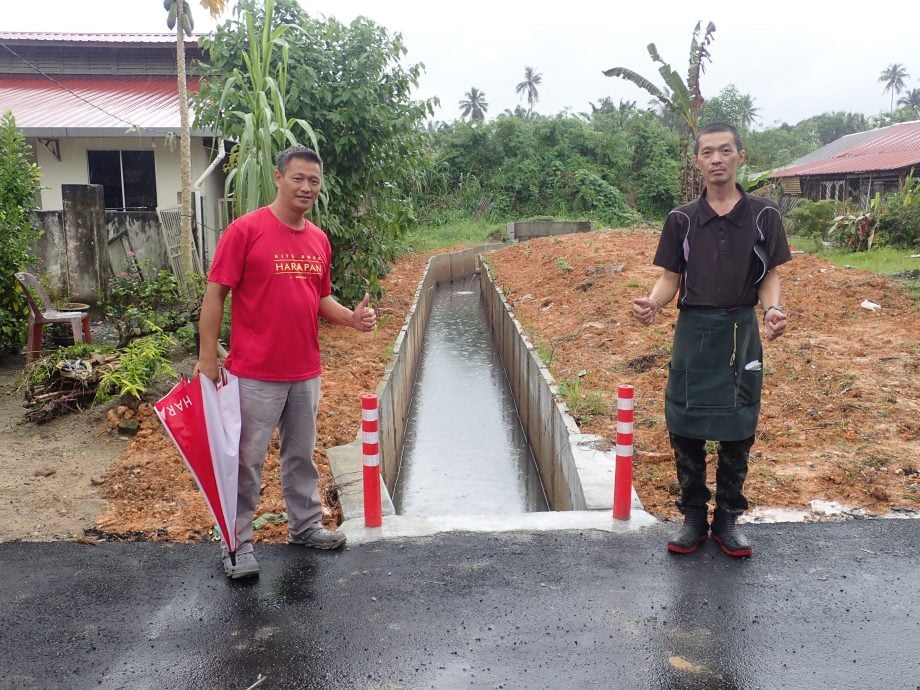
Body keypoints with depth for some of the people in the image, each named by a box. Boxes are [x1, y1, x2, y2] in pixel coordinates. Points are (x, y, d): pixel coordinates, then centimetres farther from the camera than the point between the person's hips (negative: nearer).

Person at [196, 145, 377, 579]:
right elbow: (214, 294, -10)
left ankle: (305, 525, 35)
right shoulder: (245, 230, -11)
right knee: (246, 461, 5)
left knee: (302, 455, 19)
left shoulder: (319, 240, 8)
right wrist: (207, 357, -12)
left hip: (306, 372, 6)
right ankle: (237, 543, 19)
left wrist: (352, 317, -3)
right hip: (255, 375, -6)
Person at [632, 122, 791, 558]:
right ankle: (693, 517, 20)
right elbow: (671, 278, 4)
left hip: (741, 332, 0)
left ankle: (727, 519, 23)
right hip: (693, 330, 1)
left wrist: (772, 310, -17)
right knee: (684, 429, 4)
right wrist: (651, 304, -18)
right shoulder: (681, 219, 3)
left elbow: (770, 276, 4)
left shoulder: (763, 215, 1)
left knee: (736, 431, 6)